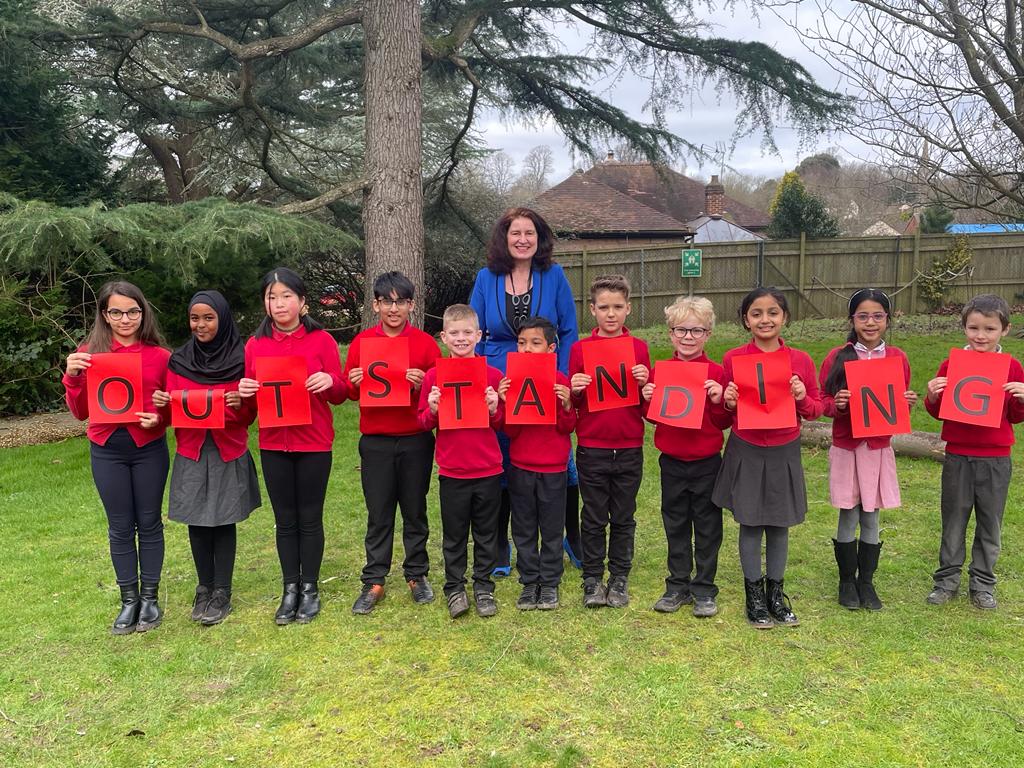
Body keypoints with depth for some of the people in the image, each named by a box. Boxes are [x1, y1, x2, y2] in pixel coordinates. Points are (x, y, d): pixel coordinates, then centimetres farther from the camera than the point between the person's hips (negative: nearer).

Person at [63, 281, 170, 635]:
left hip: (149, 449, -1)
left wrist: (158, 418, -16)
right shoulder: (89, 353, 0)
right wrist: (72, 377, -14)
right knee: (120, 527, 10)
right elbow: (80, 413, 2)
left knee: (149, 523, 9)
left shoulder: (160, 355, -3)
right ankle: (129, 600, 23)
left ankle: (150, 598, 23)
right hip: (107, 451, 1)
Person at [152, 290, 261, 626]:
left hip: (229, 452, -2)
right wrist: (162, 403, -13)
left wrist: (240, 403, -20)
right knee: (197, 521, 6)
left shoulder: (241, 359, -2)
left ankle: (222, 593, 13)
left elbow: (251, 414, 1)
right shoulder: (179, 360, 6)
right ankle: (204, 588, 22)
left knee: (224, 520, 2)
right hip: (191, 453, 2)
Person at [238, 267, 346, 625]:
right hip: (273, 445, 2)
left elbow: (340, 394, -1)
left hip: (314, 444, -2)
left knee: (310, 518, 7)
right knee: (285, 520, 11)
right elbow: (250, 400, 8)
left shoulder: (321, 339, -3)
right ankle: (290, 589, 23)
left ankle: (310, 589, 20)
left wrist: (330, 382, -22)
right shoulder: (255, 344, 4)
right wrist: (244, 391, -14)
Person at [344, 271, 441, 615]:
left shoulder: (425, 343, 0)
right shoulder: (362, 342, 3)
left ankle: (417, 576, 25)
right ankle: (374, 583, 16)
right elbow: (349, 390, 7)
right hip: (375, 442, 0)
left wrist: (423, 384, -19)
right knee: (378, 514, 7)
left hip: (416, 441, 0)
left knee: (415, 511, 11)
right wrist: (355, 383, -15)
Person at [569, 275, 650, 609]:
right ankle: (592, 579, 21)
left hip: (629, 448, 1)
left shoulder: (639, 347, 2)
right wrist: (575, 390, -17)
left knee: (623, 518, 12)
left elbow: (649, 404, 5)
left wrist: (644, 383, -14)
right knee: (594, 518, 9)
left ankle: (619, 578, 25)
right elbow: (572, 403, 4)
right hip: (592, 448, -1)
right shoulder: (580, 349, 0)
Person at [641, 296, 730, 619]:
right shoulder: (659, 371, 0)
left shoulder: (716, 374, -6)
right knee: (676, 527, 13)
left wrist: (719, 401, -21)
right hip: (672, 462, 2)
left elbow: (725, 423, -3)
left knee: (708, 528, 9)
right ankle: (678, 586, 27)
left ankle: (704, 589, 22)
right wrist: (648, 400, -10)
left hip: (707, 463, -2)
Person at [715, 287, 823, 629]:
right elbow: (723, 409, 5)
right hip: (746, 453, -1)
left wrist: (803, 398, -16)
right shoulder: (732, 359, -6)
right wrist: (728, 402, -17)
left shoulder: (800, 360, -3)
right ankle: (754, 594, 22)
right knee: (751, 524, 6)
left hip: (784, 453, 1)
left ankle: (775, 592, 27)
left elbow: (816, 410, 4)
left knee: (779, 525, 11)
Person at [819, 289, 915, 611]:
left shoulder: (897, 358, 1)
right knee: (848, 517, 6)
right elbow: (822, 402, -1)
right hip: (846, 448, -2)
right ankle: (847, 581, 22)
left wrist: (908, 403, -13)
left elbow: (901, 402, 9)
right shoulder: (837, 358, -5)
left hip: (879, 448, 2)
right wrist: (836, 404, -22)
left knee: (871, 517, 9)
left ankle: (866, 582, 25)